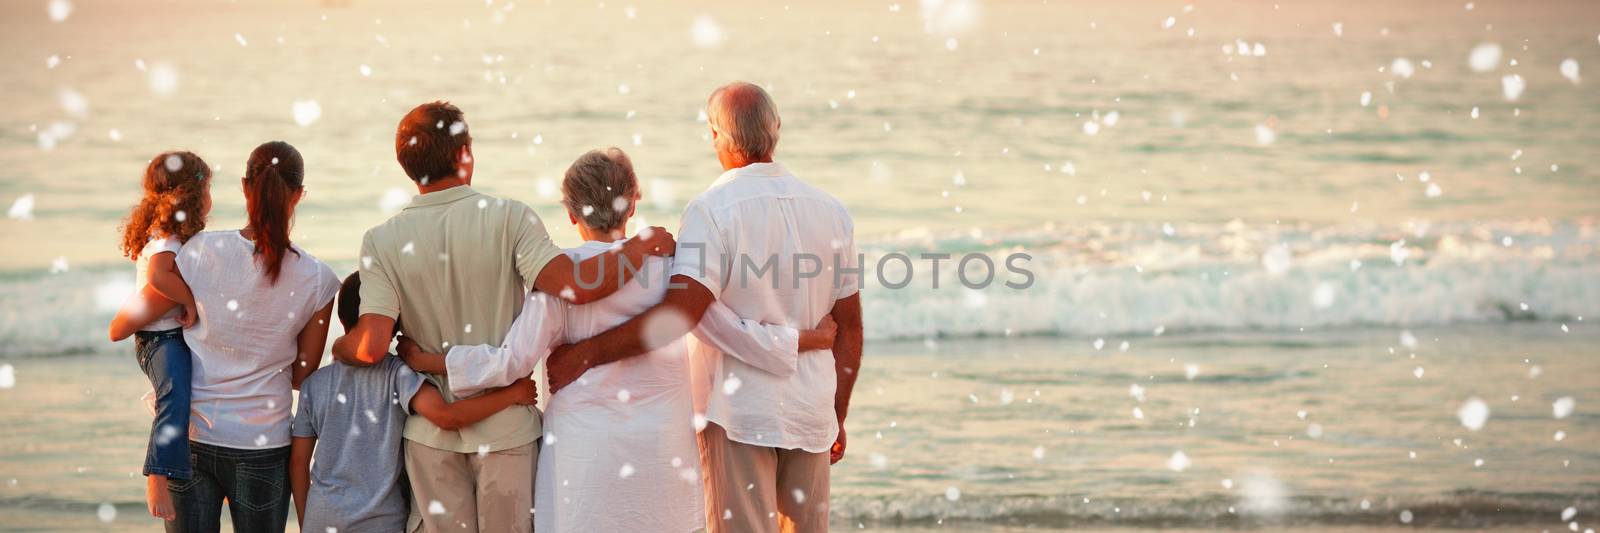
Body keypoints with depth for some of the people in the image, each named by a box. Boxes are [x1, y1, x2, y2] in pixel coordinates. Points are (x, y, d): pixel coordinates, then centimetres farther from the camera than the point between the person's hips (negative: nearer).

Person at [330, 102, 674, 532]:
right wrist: (645, 244, -10)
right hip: (505, 428, -1)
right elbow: (573, 286, -24)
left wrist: (339, 347, 10)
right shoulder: (508, 218, -12)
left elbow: (370, 348, -14)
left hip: (431, 433, 2)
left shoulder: (382, 241, -6)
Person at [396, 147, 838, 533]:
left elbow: (514, 360, -9)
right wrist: (808, 339, 15)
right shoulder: (667, 266, -2)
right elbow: (734, 333, 1)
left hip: (585, 446, -2)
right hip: (660, 443, 2)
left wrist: (428, 360, 2)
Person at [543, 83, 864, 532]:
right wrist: (837, 418, 19)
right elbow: (848, 331, 9)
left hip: (738, 411, -5)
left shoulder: (714, 210, -14)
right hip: (810, 411, 5)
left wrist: (585, 352, -21)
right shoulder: (831, 212, 4)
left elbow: (678, 315, -25)